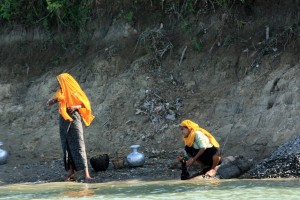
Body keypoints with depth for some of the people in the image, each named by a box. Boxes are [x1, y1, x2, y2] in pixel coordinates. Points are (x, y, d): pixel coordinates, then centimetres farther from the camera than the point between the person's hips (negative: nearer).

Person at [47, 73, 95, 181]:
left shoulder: (75, 92, -3)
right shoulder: (60, 93, 12)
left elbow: (86, 103, -3)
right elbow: (49, 103, 12)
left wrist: (76, 107, -20)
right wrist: (54, 100, -10)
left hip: (74, 120, -6)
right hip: (64, 121, 6)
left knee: (78, 146, -12)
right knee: (67, 146, 5)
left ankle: (86, 174, -16)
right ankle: (71, 172, 10)